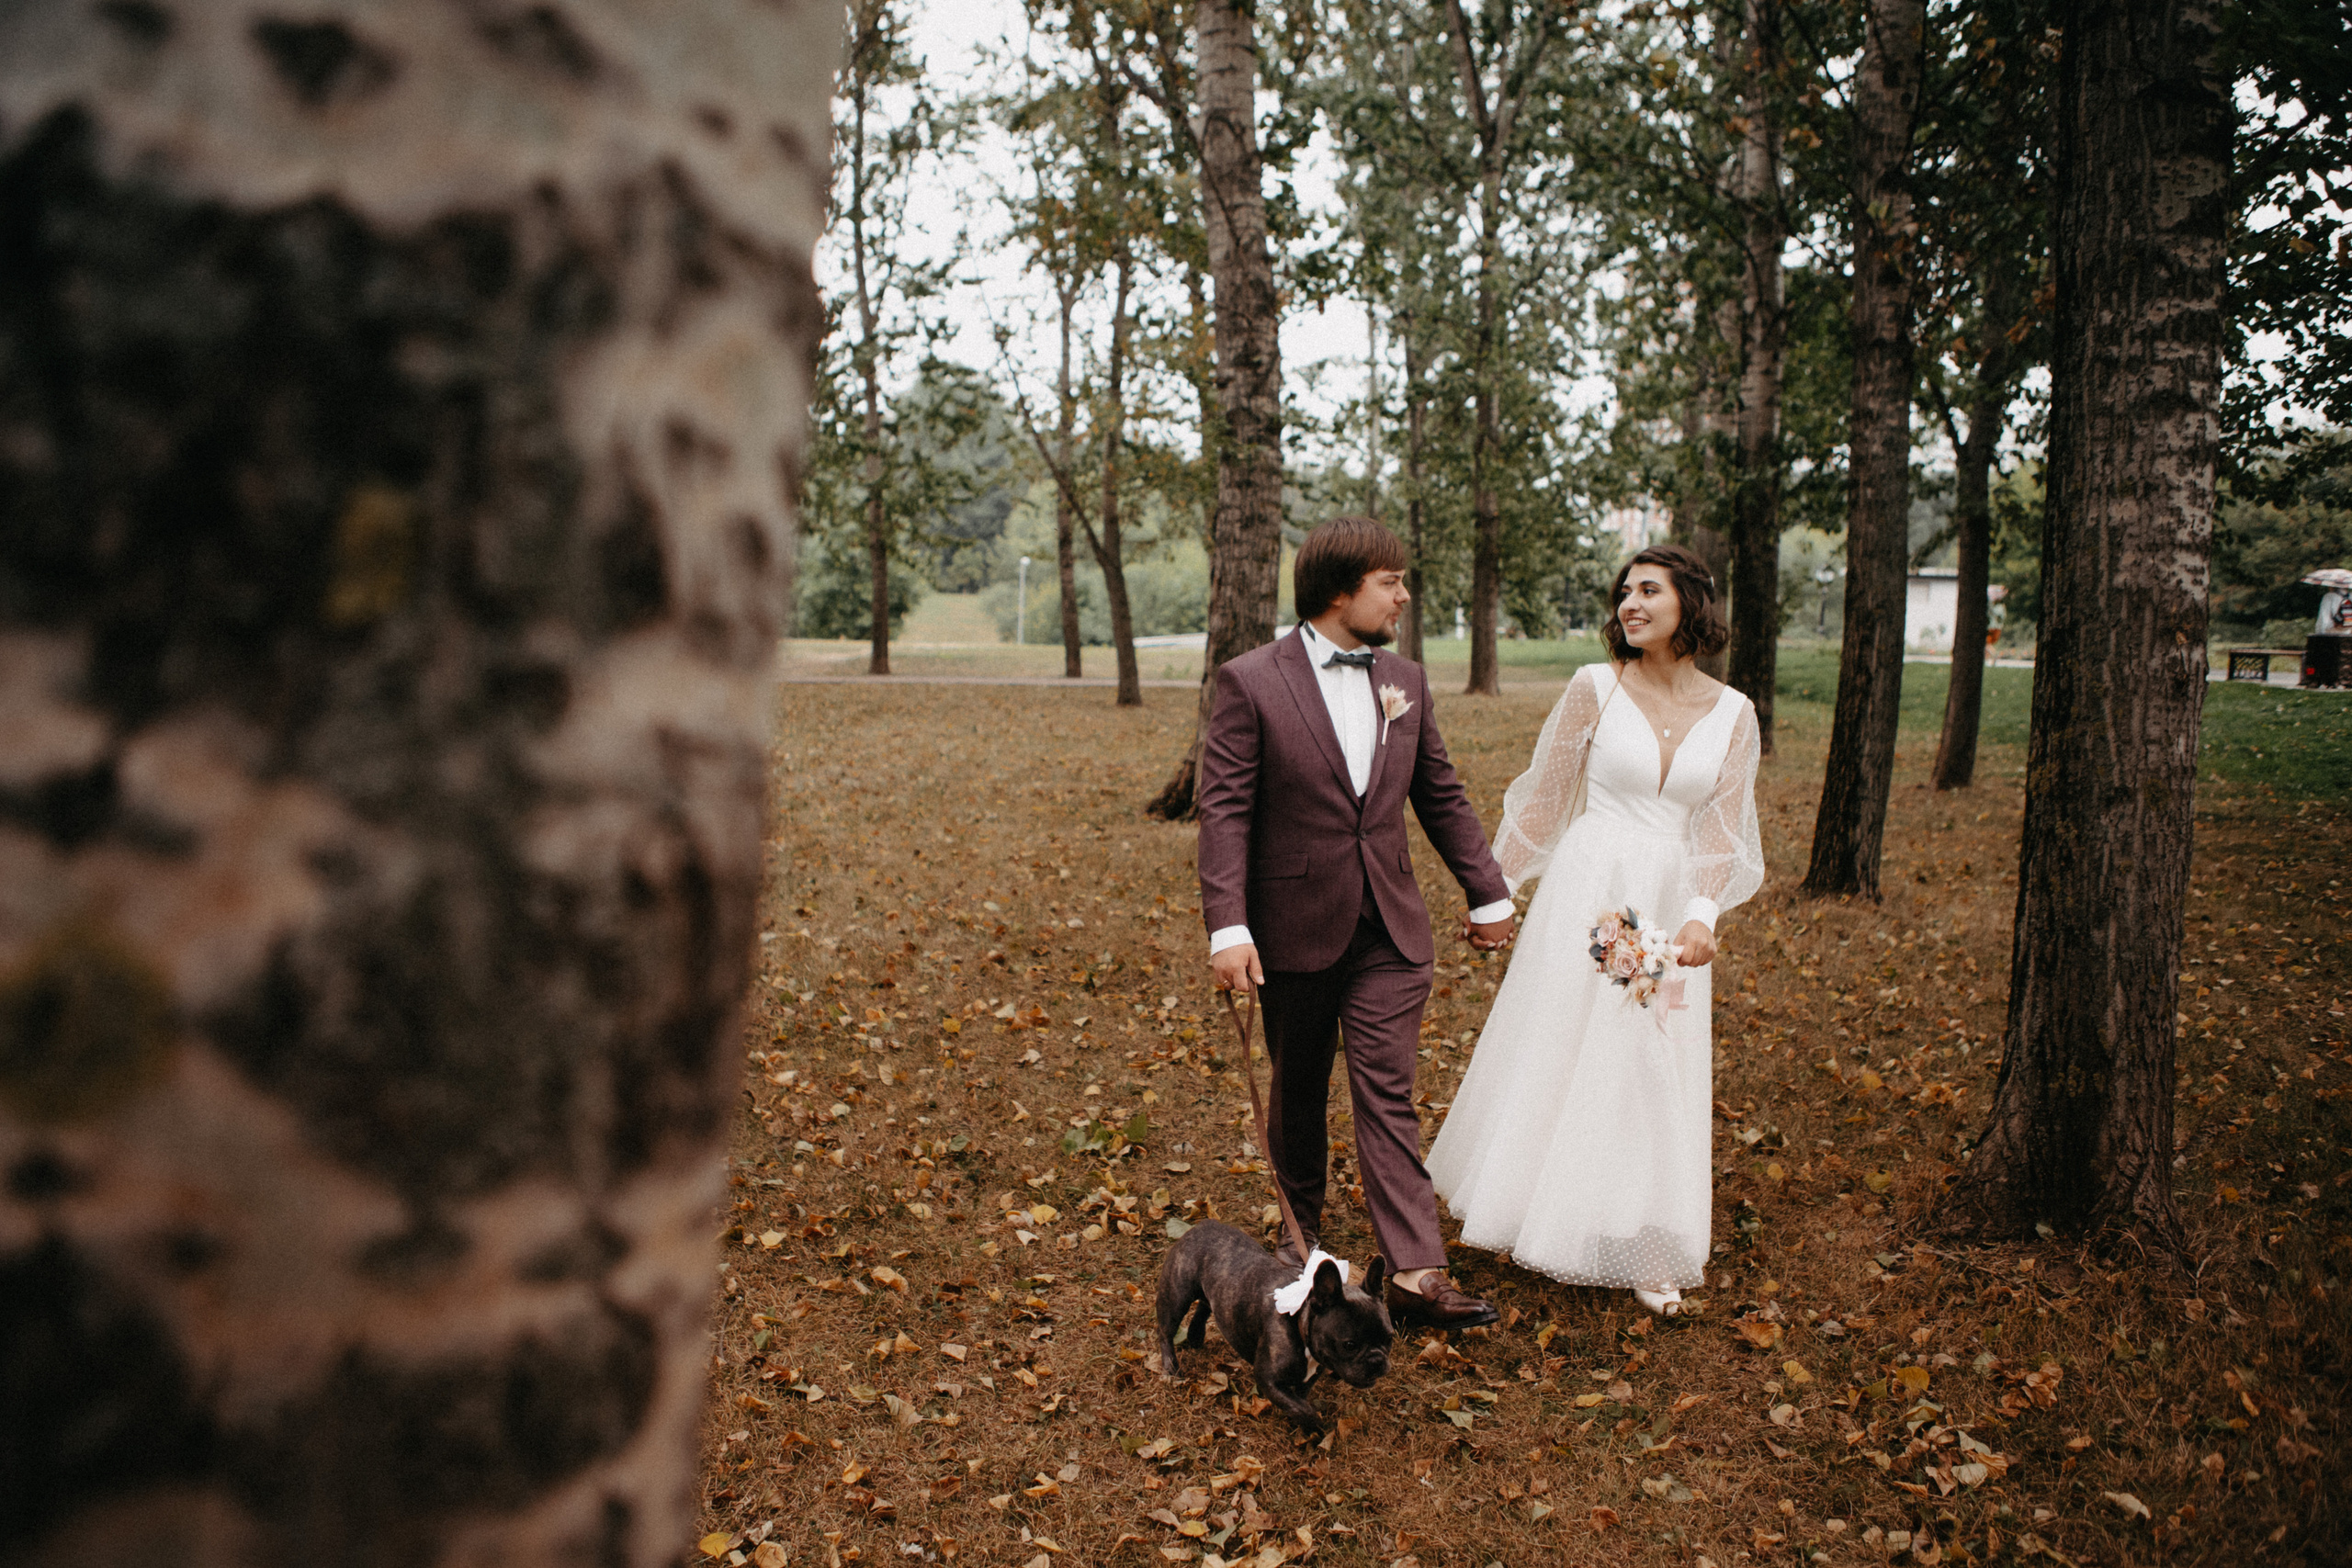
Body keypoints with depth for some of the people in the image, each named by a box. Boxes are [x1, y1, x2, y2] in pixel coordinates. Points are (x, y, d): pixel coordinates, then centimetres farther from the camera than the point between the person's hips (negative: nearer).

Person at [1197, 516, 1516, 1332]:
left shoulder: (1405, 681, 7)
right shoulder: (1250, 682, -9)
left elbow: (1441, 797, 15)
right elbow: (1225, 811, -13)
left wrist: (1488, 893, 17)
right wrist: (1228, 927, -21)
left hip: (1390, 929, 3)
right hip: (1296, 928, -3)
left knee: (1387, 1094, 0)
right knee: (1298, 1089, 14)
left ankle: (1415, 1273, 1)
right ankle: (1303, 1227, 34)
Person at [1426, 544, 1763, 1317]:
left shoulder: (1732, 712, 1)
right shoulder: (1596, 687, -5)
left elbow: (1723, 830, 0)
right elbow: (1544, 796, 2)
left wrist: (1701, 915, -15)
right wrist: (1493, 888, 5)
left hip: (1671, 906, 2)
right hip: (1589, 894, -2)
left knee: (1654, 1072, 9)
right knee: (1556, 1047, 6)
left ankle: (1642, 1247, 25)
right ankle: (1538, 1209, 28)